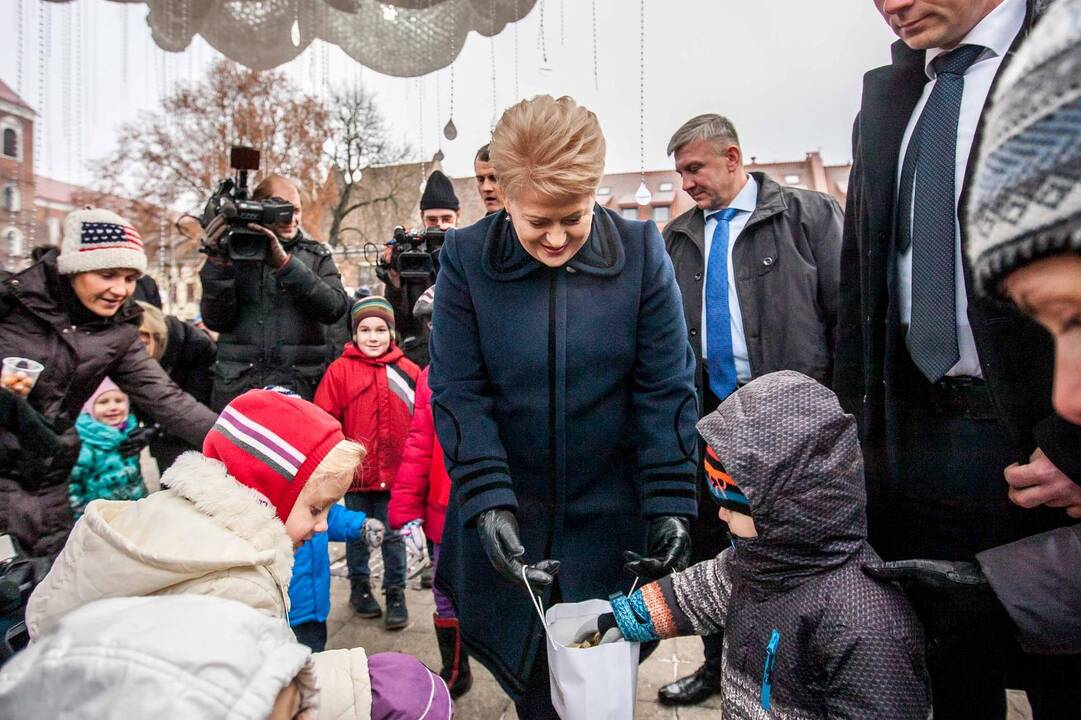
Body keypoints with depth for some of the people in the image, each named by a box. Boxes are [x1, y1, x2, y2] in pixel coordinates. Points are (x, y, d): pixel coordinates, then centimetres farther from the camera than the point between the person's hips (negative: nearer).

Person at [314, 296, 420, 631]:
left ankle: (395, 593, 25)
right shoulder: (340, 369, -6)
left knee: (393, 535, 10)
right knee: (357, 532, 16)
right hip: (356, 470, 0)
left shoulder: (407, 371, -2)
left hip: (395, 472, 0)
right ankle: (360, 586, 35)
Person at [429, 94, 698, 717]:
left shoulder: (641, 253, -7)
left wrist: (671, 505, -13)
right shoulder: (466, 259, -8)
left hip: (610, 519, 0)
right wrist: (487, 503, -19)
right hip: (509, 518, 0)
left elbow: (666, 391, -7)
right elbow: (458, 395, -10)